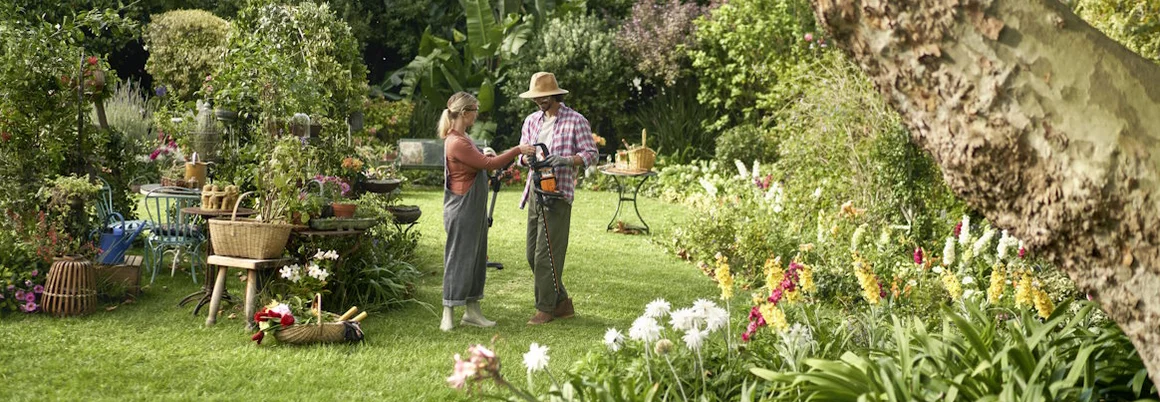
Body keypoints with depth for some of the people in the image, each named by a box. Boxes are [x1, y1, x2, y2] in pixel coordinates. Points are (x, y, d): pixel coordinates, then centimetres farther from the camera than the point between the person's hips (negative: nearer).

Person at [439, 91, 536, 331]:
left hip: (474, 208, 10)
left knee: (476, 257, 12)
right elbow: (488, 164, -20)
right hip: (462, 210, -10)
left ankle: (472, 311, 19)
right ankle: (448, 315, 3)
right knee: (458, 259, -4)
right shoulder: (457, 143, -20)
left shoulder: (461, 139, 13)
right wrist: (518, 150, -14)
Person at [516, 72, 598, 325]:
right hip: (535, 190, 7)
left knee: (546, 253, -8)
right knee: (533, 254, 9)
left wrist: (565, 160, -22)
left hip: (558, 193, -7)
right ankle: (562, 302, 21)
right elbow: (521, 154, 16)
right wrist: (528, 158, -8)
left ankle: (545, 308, 2)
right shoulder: (532, 121, 16)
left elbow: (591, 154, -5)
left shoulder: (575, 121, -3)